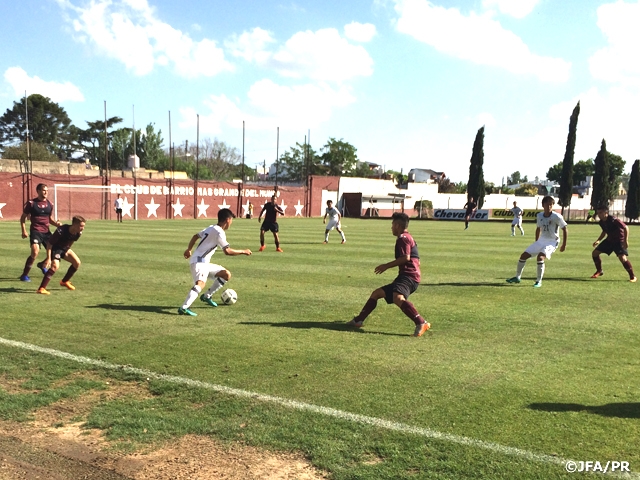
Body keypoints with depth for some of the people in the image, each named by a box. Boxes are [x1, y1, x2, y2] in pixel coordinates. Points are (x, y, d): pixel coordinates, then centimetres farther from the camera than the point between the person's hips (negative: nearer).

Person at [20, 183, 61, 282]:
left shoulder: (50, 204, 9)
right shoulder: (31, 203, -4)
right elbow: (23, 217, 4)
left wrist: (57, 223, -3)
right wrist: (24, 230, -7)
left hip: (46, 231, 5)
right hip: (35, 231, -5)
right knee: (35, 252, -24)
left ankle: (42, 265, 40)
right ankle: (24, 275, -10)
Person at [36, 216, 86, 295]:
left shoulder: (78, 233, -15)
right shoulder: (61, 231, -35)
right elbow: (49, 243, -27)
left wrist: (67, 252, 15)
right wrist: (48, 258, -30)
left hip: (65, 248, 7)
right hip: (55, 248, -7)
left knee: (77, 263, -1)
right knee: (55, 266, -27)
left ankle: (64, 281, 21)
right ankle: (41, 288, -26)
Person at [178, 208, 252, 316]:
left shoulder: (211, 228, 15)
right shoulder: (219, 232, -15)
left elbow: (195, 236, 26)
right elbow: (227, 251, -22)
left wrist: (189, 250, 37)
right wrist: (243, 252, -11)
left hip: (204, 263, 10)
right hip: (199, 262, -10)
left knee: (227, 275, 14)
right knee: (201, 284, -34)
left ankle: (206, 296, 20)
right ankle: (183, 308, -43)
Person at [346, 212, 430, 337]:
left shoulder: (403, 238, -5)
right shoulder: (408, 238, 26)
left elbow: (406, 257, -20)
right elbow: (417, 261, 28)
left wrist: (387, 266, -13)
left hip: (408, 276, -11)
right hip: (406, 276, 11)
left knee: (397, 297, -37)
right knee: (376, 293, 17)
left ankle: (421, 323, -43)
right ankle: (358, 320, 22)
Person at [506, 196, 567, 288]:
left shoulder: (556, 217, -15)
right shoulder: (539, 216, 2)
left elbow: (564, 229, -6)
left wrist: (564, 244, -6)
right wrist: (536, 244, 18)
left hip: (552, 242, -6)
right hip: (541, 240, 6)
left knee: (540, 257, -30)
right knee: (524, 255, 1)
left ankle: (539, 281, -18)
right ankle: (517, 277, 18)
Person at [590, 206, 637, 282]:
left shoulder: (613, 220, -27)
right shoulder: (601, 222, -3)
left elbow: (626, 228, -26)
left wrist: (626, 241, -30)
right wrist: (598, 240, 4)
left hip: (619, 240, -8)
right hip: (610, 240, 8)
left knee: (622, 257, -24)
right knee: (595, 253, 3)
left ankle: (632, 276, -8)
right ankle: (599, 271, 22)